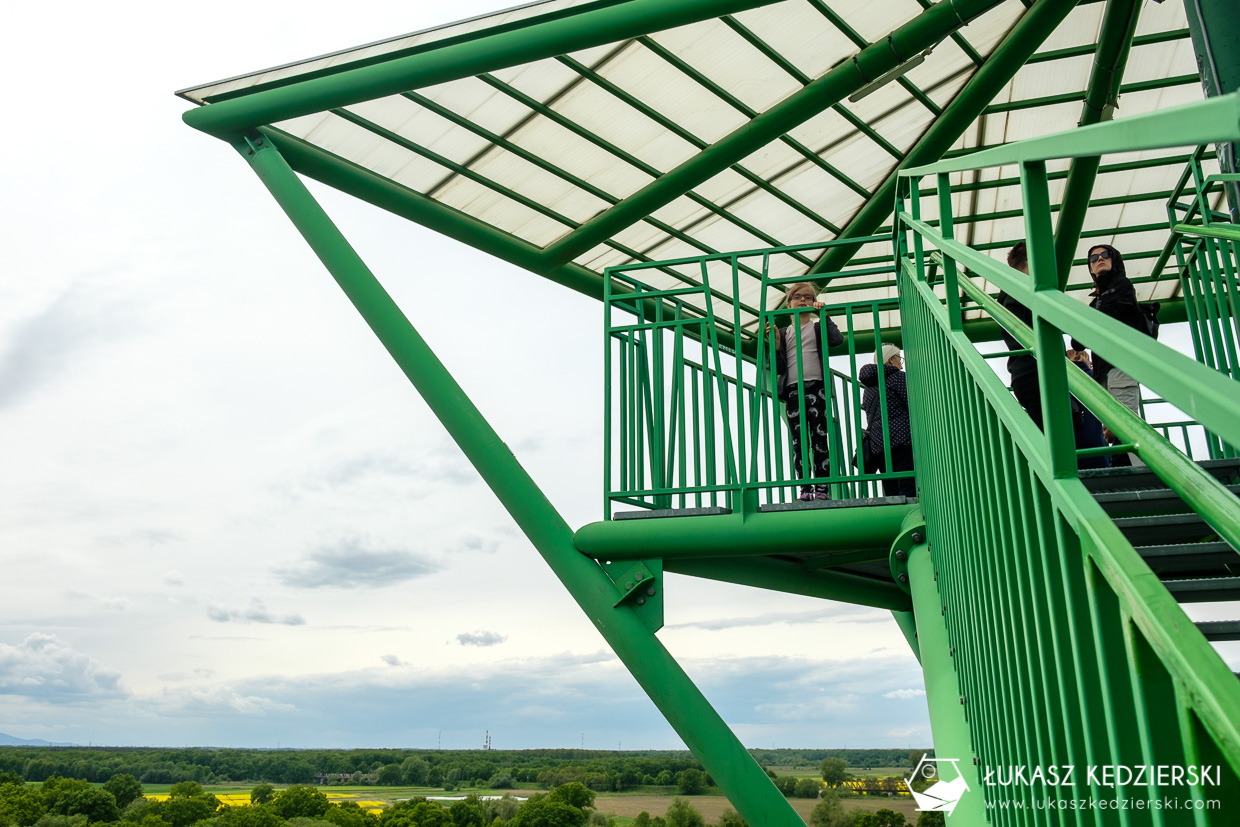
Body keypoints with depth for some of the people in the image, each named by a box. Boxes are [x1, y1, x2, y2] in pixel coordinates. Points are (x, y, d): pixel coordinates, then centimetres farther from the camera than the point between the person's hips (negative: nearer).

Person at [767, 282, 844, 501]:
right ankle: (805, 490, -1)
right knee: (799, 442, -1)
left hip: (816, 388, -2)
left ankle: (822, 489, -6)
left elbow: (837, 339, -8)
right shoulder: (783, 333, 16)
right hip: (792, 391, 2)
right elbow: (778, 368, 8)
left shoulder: (818, 328, 14)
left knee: (819, 439, -6)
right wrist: (776, 343, -5)